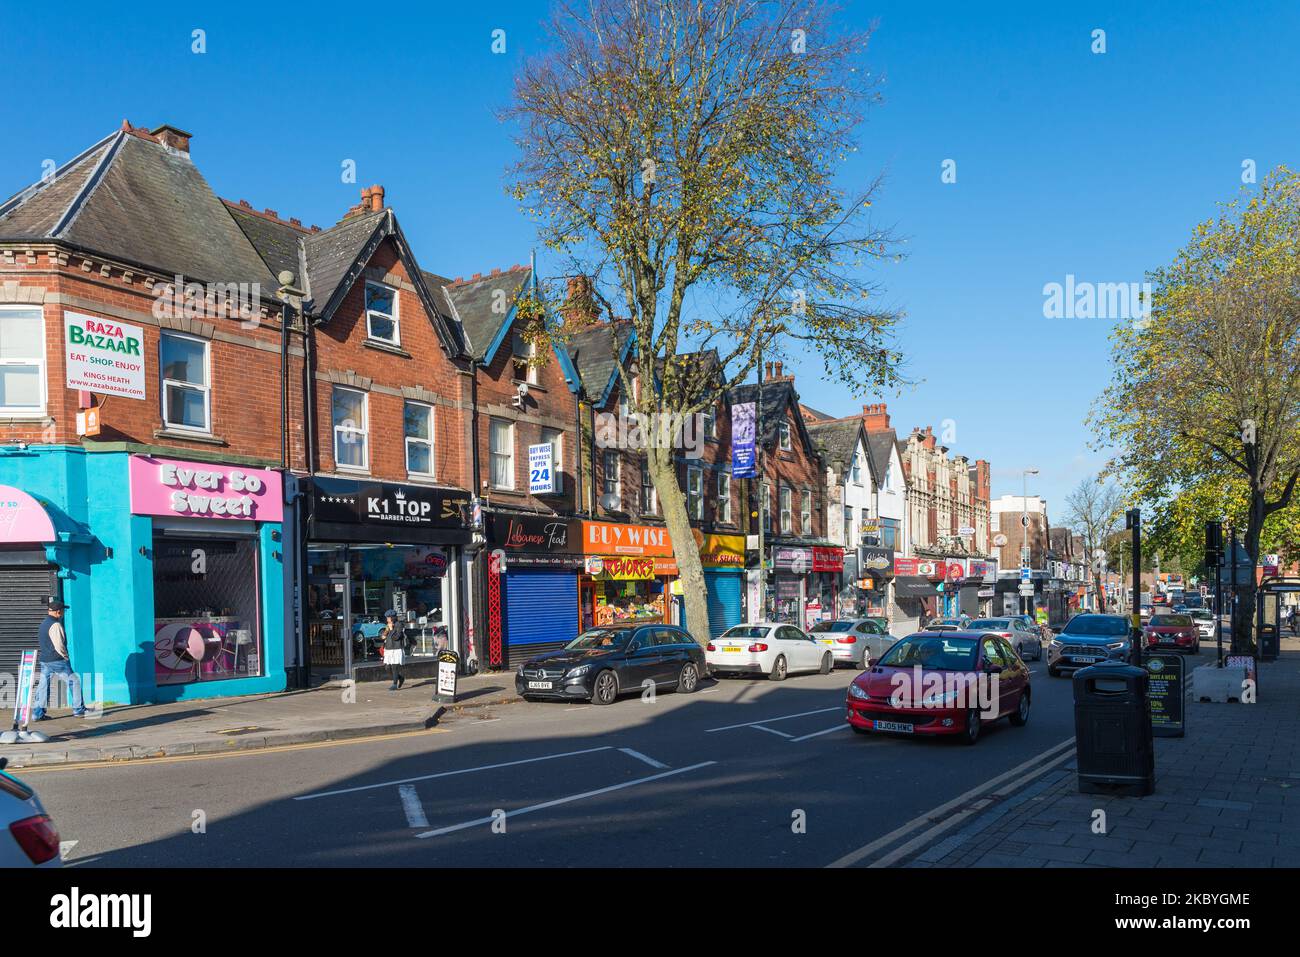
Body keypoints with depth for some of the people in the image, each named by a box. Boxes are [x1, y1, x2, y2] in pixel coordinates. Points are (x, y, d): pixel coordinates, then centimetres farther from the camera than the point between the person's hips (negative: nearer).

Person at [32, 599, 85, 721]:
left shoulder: (43, 624, 13)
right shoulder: (55, 625, -17)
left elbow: (43, 644, 18)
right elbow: (59, 646, -22)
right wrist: (66, 657, -6)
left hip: (44, 660, 9)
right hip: (57, 661, -9)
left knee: (43, 685, 10)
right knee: (75, 682, 2)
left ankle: (37, 713, 10)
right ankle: (78, 710, 5)